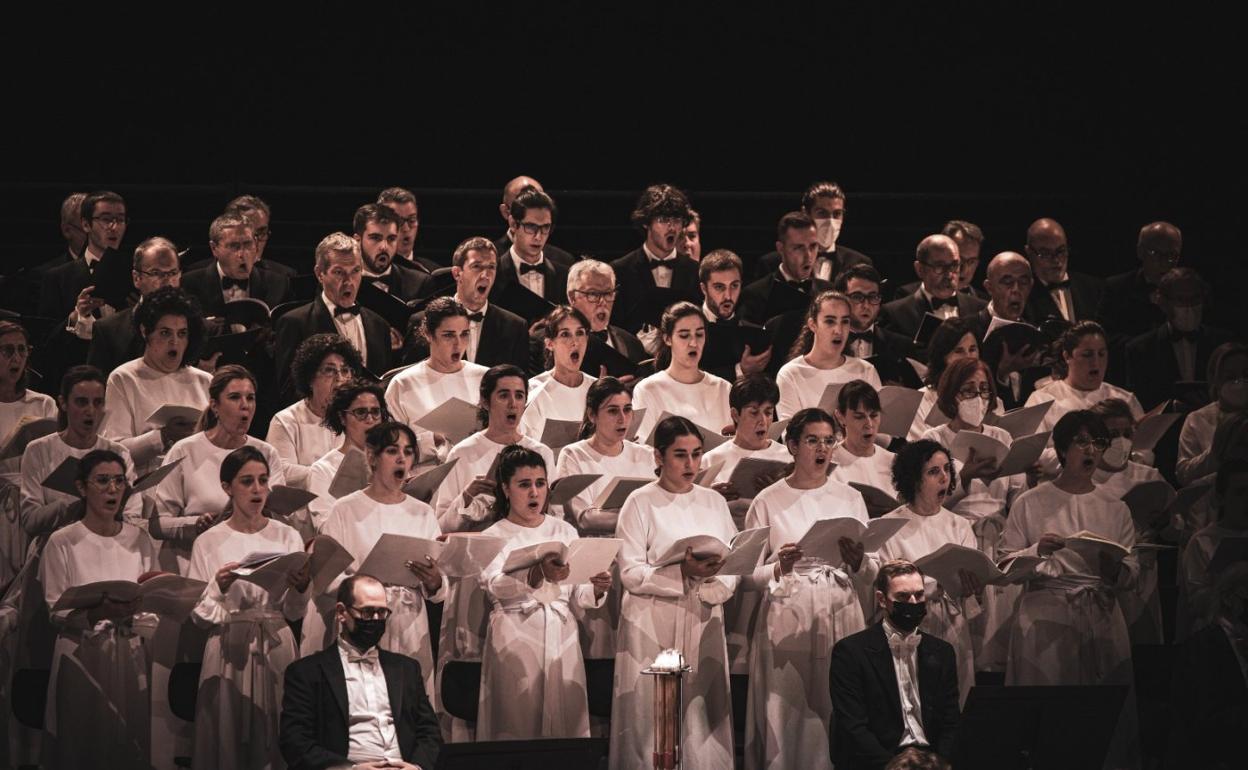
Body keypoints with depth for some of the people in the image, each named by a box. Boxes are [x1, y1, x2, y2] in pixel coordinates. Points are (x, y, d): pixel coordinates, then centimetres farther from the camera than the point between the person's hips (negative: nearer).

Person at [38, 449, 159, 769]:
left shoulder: (139, 539, 6)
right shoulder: (63, 542, -5)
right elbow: (56, 611, -8)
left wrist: (131, 613, -15)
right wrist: (98, 613, -25)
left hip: (128, 657, 3)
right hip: (82, 656, -3)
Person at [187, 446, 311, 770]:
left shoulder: (287, 537, 5)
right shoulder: (208, 543, 2)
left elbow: (294, 613, 5)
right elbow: (199, 615, 1)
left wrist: (301, 588, -15)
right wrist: (218, 587, -17)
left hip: (277, 648, 1)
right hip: (229, 651, -1)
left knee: (276, 740, 2)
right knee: (229, 740, 2)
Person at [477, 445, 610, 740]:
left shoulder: (564, 531, 14)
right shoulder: (495, 536, 2)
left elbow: (577, 599, 12)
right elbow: (494, 585, -20)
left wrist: (595, 590, -11)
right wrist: (539, 575, -38)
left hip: (562, 638, 3)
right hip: (516, 637, -3)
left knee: (565, 723, -1)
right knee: (517, 725, -6)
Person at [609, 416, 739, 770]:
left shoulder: (714, 502, 13)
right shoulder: (640, 503, -1)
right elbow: (630, 573, -9)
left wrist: (713, 575, -13)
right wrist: (684, 572, -20)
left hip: (703, 622, 4)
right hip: (654, 626, -4)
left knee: (702, 716, 0)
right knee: (654, 718, -5)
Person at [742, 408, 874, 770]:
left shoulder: (850, 498, 10)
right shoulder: (768, 502, 3)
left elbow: (871, 576, 9)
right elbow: (748, 575, 0)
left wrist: (857, 563, -12)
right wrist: (778, 568, -19)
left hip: (841, 619, 2)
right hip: (788, 623, -2)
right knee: (787, 718, -3)